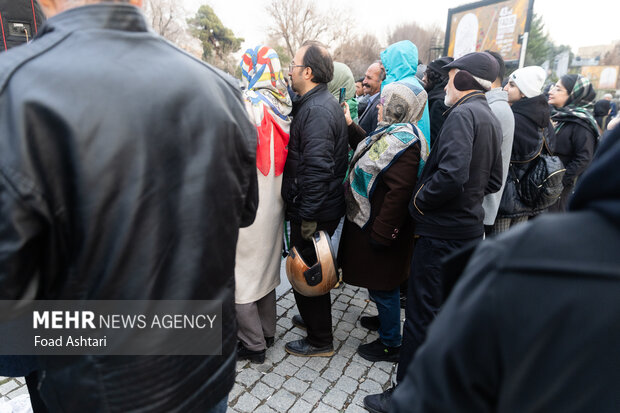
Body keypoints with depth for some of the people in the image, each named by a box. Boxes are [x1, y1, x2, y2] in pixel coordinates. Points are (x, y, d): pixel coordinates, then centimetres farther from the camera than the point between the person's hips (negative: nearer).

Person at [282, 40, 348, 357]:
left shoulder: (317, 110, -20)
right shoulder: (322, 103, 13)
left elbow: (317, 168, -27)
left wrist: (308, 217, -23)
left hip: (313, 212, -10)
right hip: (319, 208, 10)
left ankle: (320, 340, 24)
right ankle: (312, 318, 44)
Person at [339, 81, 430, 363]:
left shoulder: (404, 143, -23)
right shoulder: (393, 133, 9)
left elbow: (398, 194, -27)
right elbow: (370, 151, 25)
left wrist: (380, 234, -24)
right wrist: (351, 126, 15)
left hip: (381, 226, -10)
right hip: (371, 220, 10)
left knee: (383, 285, 5)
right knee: (380, 282, 25)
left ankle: (390, 344, 24)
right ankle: (385, 317, 47)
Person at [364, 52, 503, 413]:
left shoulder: (463, 114, -16)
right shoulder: (492, 118, 14)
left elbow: (451, 174, -29)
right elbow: (493, 181, 19)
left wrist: (420, 199, -14)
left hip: (443, 231, -10)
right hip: (470, 226, 10)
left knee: (422, 314, 1)